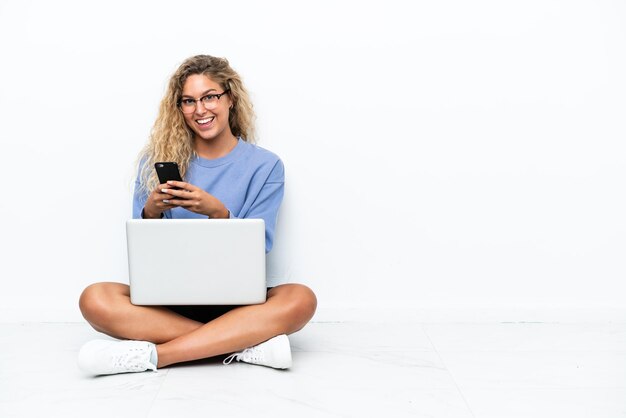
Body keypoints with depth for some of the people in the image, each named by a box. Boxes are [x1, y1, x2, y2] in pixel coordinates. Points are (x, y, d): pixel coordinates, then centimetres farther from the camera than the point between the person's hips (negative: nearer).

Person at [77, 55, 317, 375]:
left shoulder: (264, 166, 3)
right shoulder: (157, 159, 7)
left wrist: (217, 212, -20)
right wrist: (151, 212, -16)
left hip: (236, 301, -1)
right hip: (167, 297, 1)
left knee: (301, 298, -31)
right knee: (94, 300, -28)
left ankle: (151, 354, -32)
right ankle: (246, 342, -28)